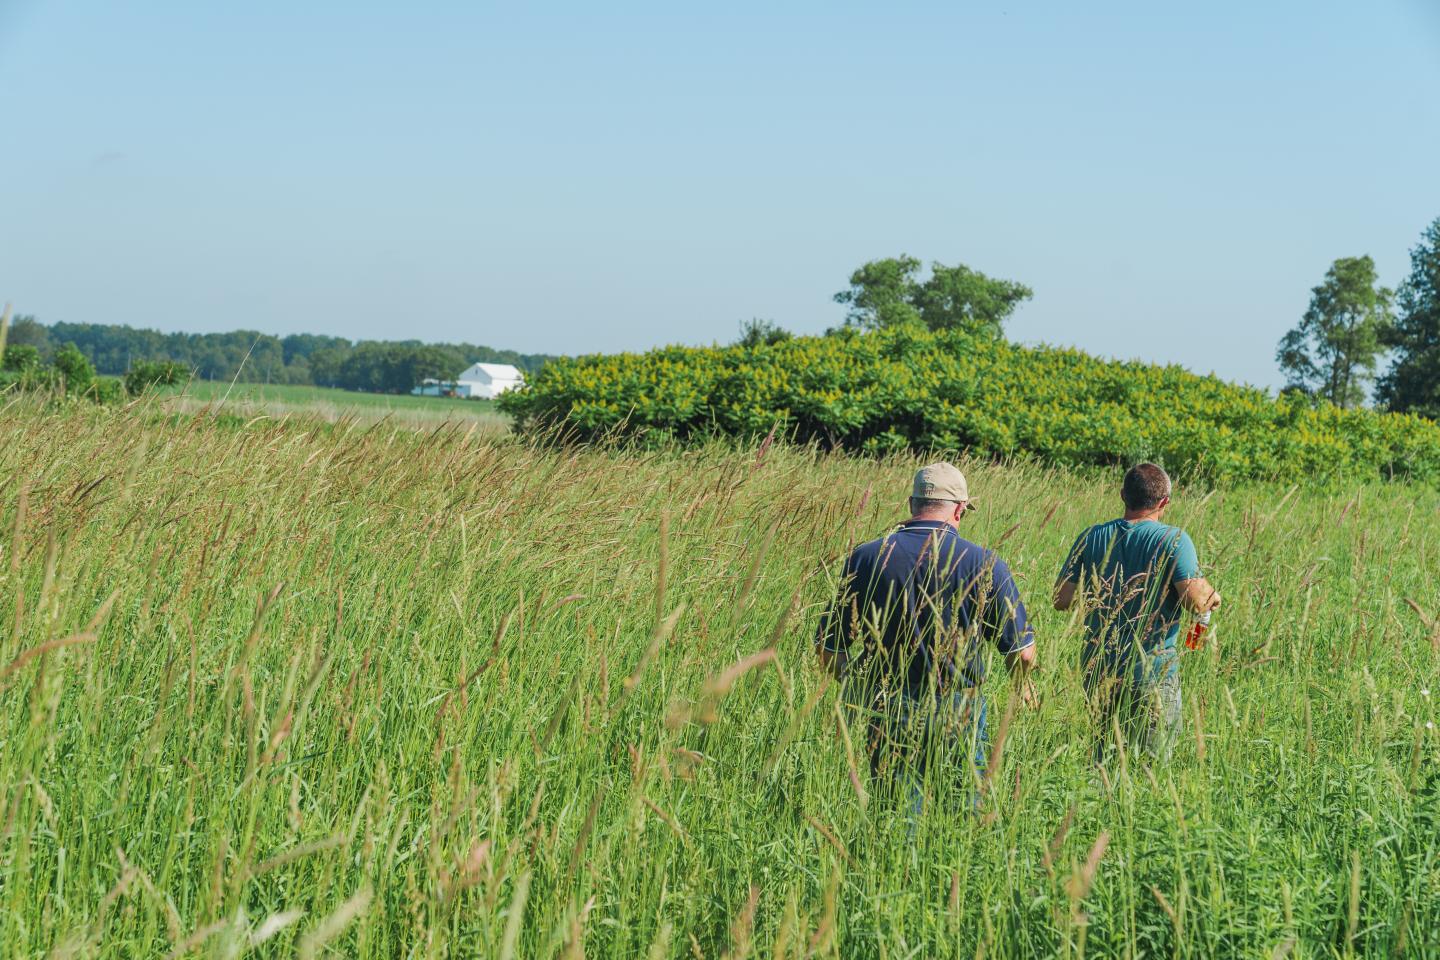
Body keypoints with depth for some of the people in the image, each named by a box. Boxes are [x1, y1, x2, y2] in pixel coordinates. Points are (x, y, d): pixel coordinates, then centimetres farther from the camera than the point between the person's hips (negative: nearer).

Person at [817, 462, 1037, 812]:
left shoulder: (866, 558, -3)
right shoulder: (984, 564, -7)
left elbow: (829, 648, 0)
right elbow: (1021, 651, -3)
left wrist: (861, 691, 18)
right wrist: (1021, 684, 19)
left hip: (888, 711, 1)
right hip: (959, 714, -1)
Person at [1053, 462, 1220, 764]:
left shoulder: (1091, 538, 1)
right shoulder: (1174, 540, -10)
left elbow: (1061, 599, 1)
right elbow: (1196, 602, -19)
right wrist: (1211, 596, 2)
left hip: (1097, 670, 4)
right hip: (1152, 672, -4)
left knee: (1102, 756, 16)